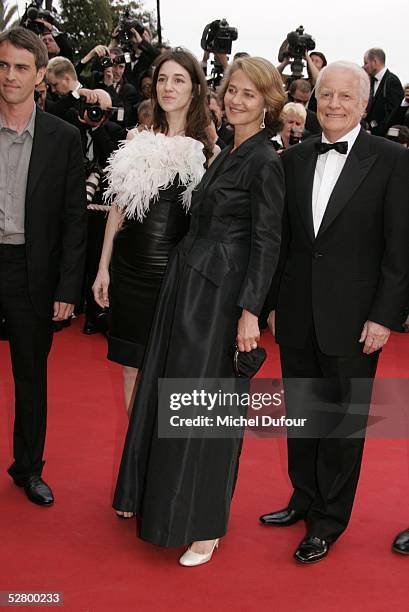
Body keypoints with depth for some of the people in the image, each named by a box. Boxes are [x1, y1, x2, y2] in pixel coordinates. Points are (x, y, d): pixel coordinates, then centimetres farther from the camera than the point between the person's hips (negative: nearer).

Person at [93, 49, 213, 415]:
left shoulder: (207, 148, -2)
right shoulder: (138, 140, 8)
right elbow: (119, 207, 10)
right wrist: (103, 267, 9)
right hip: (131, 266, 3)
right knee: (132, 367, 11)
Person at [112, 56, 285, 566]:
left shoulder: (265, 161, -11)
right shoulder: (227, 154, 14)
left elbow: (266, 241, -14)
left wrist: (250, 310, -20)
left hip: (220, 290, -8)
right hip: (188, 278, 8)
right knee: (167, 388, 14)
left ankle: (204, 523, 13)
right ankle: (156, 495, 32)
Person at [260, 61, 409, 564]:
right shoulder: (294, 159, 7)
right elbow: (282, 239, 10)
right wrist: (274, 302, 9)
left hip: (354, 319, -4)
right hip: (297, 316, 4)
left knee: (343, 420, 8)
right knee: (300, 414, 16)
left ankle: (330, 520, 25)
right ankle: (305, 499, 36)